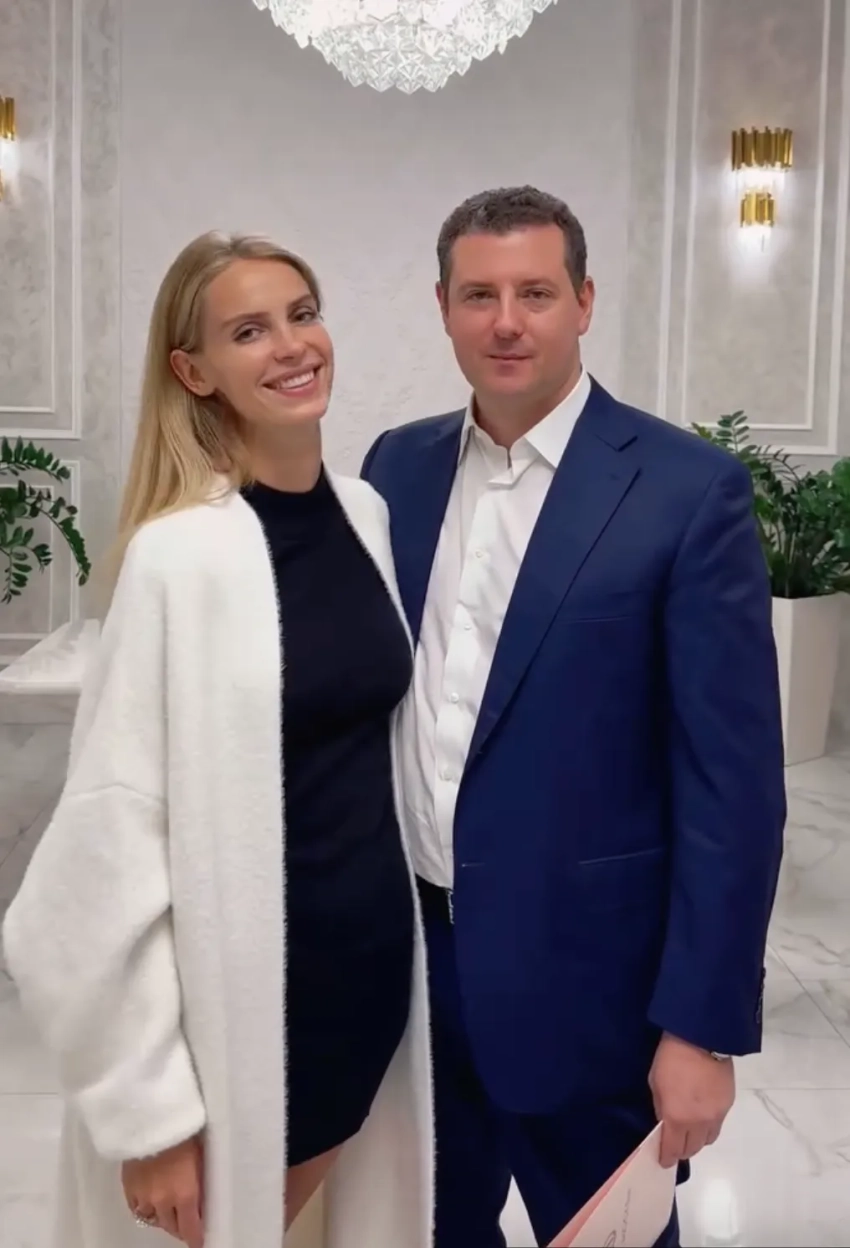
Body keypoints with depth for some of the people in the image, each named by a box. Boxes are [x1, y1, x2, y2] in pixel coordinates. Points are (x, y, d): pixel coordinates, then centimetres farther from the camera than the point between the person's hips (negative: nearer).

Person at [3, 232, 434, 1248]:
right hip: (244, 991, -6)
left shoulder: (367, 513, 1)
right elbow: (117, 828, -17)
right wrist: (150, 1107, -14)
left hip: (376, 962, 6)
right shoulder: (180, 555, -19)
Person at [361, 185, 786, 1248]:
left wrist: (701, 1022, -13)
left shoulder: (689, 488, -12)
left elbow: (733, 780, -12)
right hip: (406, 953, 5)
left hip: (578, 971, -4)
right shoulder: (398, 466, 3)